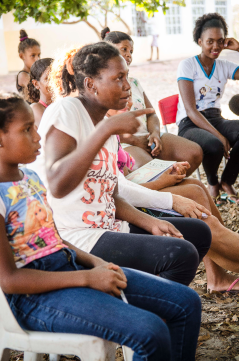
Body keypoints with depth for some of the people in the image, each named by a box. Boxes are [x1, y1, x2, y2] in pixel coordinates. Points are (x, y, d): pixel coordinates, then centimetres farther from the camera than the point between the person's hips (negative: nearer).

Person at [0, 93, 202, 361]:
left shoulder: (30, 178, 12)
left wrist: (95, 263, 0)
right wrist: (87, 278, -19)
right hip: (35, 296, -9)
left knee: (187, 302, 3)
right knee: (150, 331, -28)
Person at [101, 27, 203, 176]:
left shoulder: (134, 83, 25)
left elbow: (151, 114, 20)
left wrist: (155, 133, -3)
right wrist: (133, 140, -16)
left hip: (147, 136, 8)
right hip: (123, 144, -8)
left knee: (195, 152, -12)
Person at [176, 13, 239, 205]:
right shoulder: (187, 65, -6)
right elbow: (190, 110, -14)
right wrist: (219, 136, -23)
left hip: (216, 120, 5)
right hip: (190, 125, -5)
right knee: (214, 146, -38)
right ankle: (213, 183, -3)